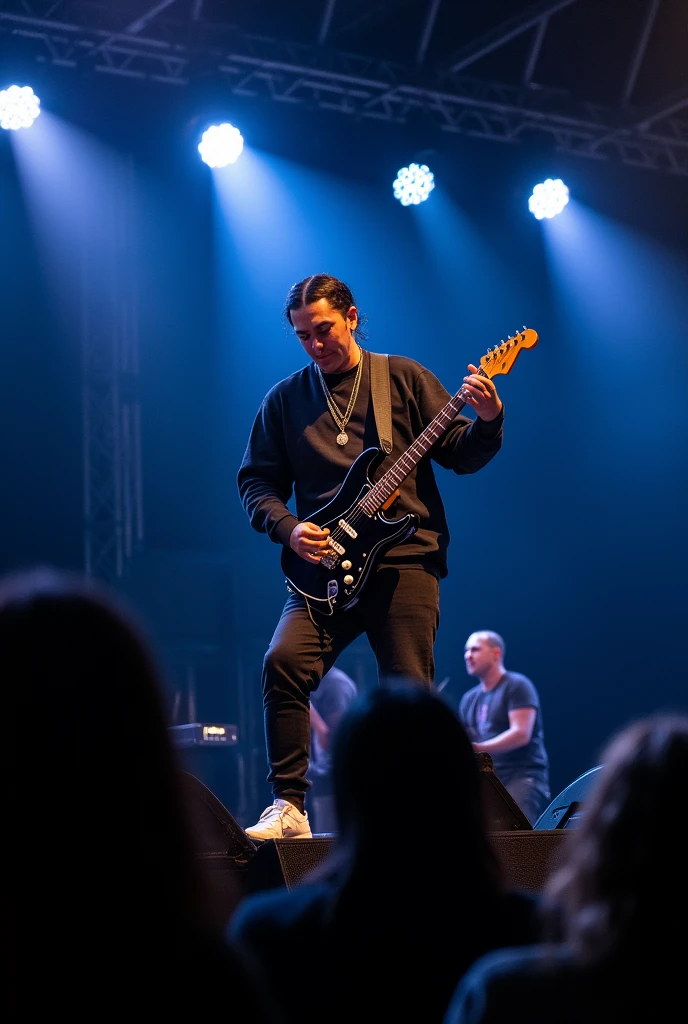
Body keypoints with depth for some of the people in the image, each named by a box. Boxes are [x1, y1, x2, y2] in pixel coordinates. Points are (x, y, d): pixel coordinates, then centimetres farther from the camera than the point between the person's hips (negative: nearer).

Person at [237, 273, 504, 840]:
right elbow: (256, 481, 13)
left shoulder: (405, 378, 9)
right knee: (284, 661, -20)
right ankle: (288, 807, -14)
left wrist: (487, 422, -13)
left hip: (407, 559, -1)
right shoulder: (284, 400, 13)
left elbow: (460, 454, 8)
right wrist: (287, 527, -5)